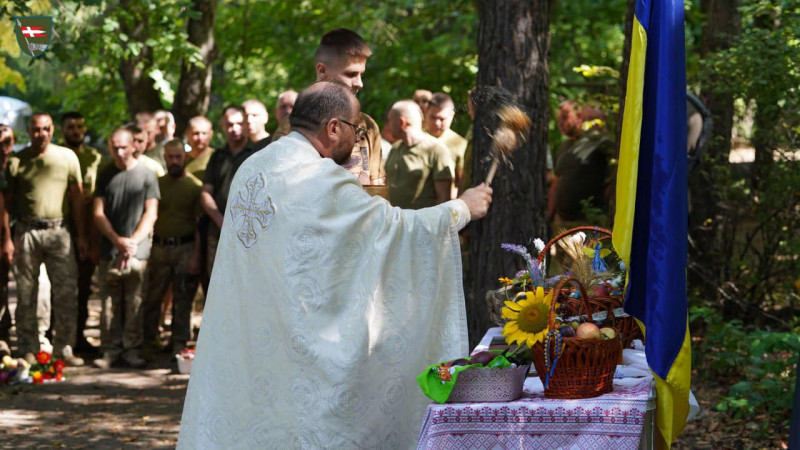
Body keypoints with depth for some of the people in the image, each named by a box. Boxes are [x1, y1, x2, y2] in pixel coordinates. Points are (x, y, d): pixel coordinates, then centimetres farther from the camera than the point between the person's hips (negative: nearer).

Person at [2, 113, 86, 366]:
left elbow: (77, 198, 8)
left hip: (58, 231, 1)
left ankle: (64, 348, 5)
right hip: (26, 232, -1)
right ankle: (28, 351, 12)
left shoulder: (67, 157, 5)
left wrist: (81, 236, 4)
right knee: (26, 295, 5)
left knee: (67, 292, -3)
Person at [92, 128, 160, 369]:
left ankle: (131, 349, 4)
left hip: (138, 250, -2)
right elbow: (98, 213, 7)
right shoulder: (105, 176, 12)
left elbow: (151, 214, 1)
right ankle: (110, 350, 6)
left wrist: (133, 241, -10)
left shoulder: (146, 175, 5)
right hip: (109, 249, 2)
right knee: (110, 302, 1)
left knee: (134, 303, -2)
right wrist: (117, 240, -6)